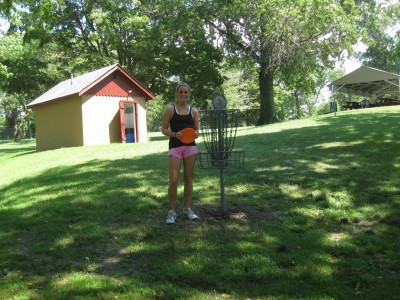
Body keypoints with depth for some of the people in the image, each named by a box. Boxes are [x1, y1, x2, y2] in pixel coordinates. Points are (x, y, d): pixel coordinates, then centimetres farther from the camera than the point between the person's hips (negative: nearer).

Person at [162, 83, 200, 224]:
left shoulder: (194, 111, 8)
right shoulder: (170, 109, 0)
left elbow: (196, 129, 14)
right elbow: (164, 130, -1)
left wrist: (196, 134, -9)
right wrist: (175, 134, -18)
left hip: (190, 147, 3)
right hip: (175, 147, -3)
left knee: (188, 178, 8)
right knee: (173, 179, -7)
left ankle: (187, 208, 19)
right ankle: (172, 211, 5)